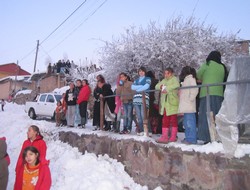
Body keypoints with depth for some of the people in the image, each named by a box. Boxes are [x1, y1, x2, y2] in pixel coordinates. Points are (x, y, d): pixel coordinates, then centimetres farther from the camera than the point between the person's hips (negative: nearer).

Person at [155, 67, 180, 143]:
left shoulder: (174, 79, 1)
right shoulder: (164, 80, 22)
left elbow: (176, 85, -19)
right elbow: (156, 86, 17)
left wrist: (167, 89, -23)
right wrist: (160, 86, -5)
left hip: (172, 103, -6)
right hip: (165, 103, 6)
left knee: (173, 119, 0)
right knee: (165, 120, 4)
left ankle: (173, 137, 7)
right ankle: (164, 136, 6)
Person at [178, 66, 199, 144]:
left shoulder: (190, 78, -5)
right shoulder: (186, 79, 22)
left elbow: (195, 89, -17)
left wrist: (190, 99, -15)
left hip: (189, 105, -10)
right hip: (186, 106, 10)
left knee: (190, 122, -8)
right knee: (186, 122, 12)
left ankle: (192, 139, -6)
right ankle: (188, 138, 18)